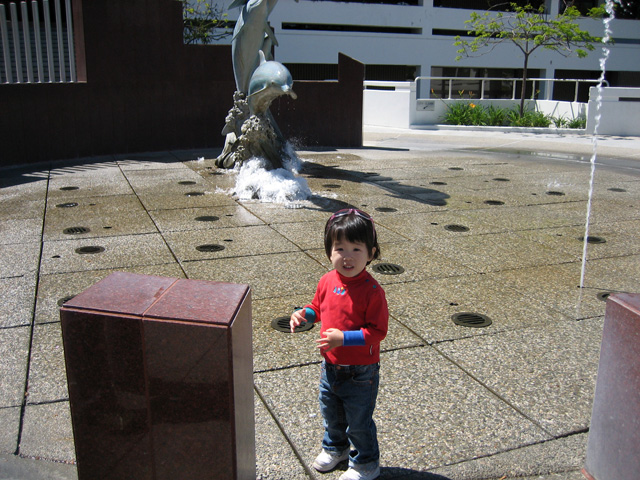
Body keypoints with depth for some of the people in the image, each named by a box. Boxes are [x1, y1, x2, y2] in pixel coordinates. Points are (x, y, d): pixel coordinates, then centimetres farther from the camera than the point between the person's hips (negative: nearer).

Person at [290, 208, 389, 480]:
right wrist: (303, 314, -9)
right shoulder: (327, 282, -6)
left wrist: (344, 338, -31)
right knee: (330, 414, 27)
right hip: (330, 366, 6)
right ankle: (335, 447, 55)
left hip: (360, 373, -6)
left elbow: (378, 331, -23)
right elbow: (318, 308, 11)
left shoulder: (372, 291, -24)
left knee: (359, 422, 13)